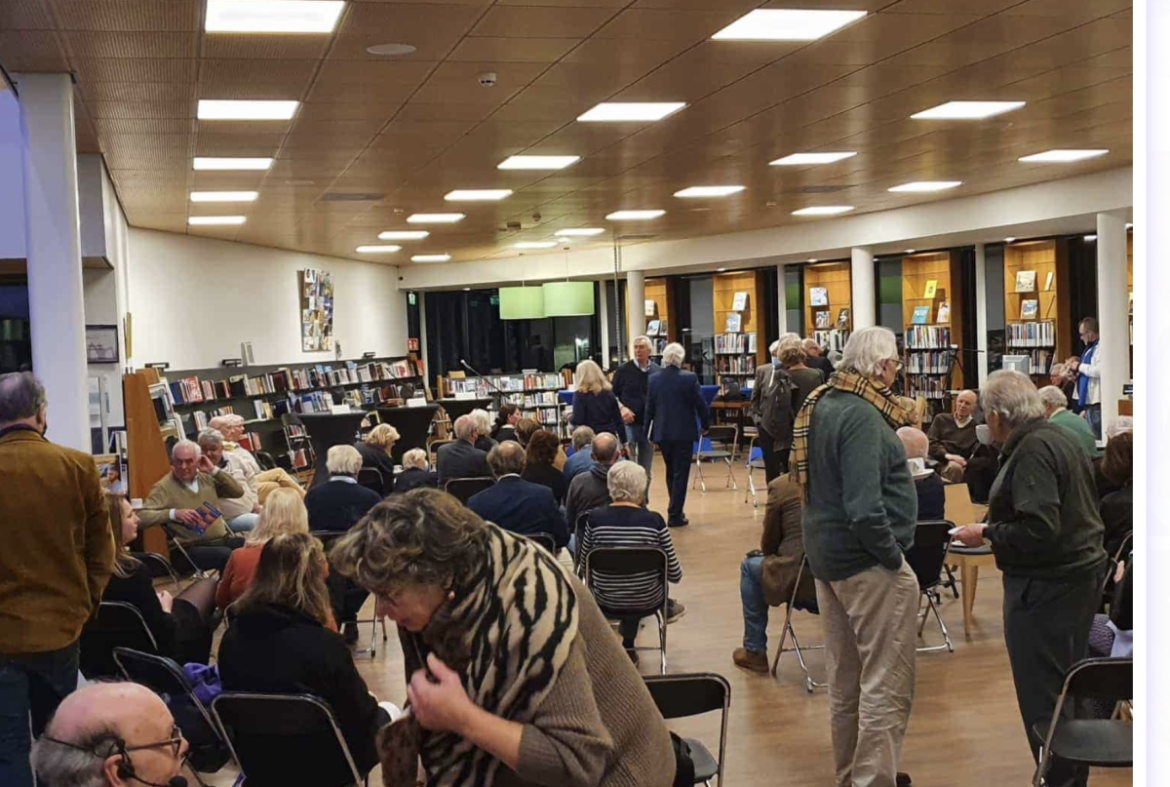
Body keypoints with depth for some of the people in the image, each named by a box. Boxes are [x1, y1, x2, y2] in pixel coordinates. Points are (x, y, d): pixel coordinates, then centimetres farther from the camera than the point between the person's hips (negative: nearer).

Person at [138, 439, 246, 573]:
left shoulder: (207, 478, 13)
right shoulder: (164, 487, -4)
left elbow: (238, 492, 11)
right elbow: (142, 516, -12)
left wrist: (214, 470, 4)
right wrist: (173, 513, -24)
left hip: (223, 540, 6)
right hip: (191, 548, -6)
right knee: (227, 555, -35)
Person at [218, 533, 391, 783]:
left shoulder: (232, 636, -11)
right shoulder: (324, 645, -27)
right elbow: (361, 718, -16)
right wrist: (369, 701, 7)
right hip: (322, 766, -5)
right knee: (383, 715, 24)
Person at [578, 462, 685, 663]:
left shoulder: (595, 518, -15)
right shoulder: (654, 520, -17)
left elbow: (584, 562, 1)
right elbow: (675, 575, -9)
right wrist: (675, 576, 15)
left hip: (606, 600, 1)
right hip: (647, 600, -1)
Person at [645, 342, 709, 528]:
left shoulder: (654, 379, -2)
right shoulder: (689, 378, -11)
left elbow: (649, 408, 3)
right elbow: (700, 404, -7)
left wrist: (650, 433, 13)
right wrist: (704, 425, 10)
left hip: (662, 433, 4)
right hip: (683, 432, -4)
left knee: (670, 472, 19)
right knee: (681, 473, 3)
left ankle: (675, 511, 26)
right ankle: (675, 515, 1)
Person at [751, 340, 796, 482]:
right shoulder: (762, 371, 4)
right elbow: (755, 398, 10)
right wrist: (757, 419, 5)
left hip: (787, 429, -3)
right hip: (767, 428, 3)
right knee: (771, 470, 10)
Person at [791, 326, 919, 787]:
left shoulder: (822, 404, 8)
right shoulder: (862, 416, -21)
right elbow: (864, 508, -27)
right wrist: (893, 555, -17)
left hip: (826, 554, 10)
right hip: (867, 561, -10)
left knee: (845, 677, 19)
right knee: (886, 682, -2)